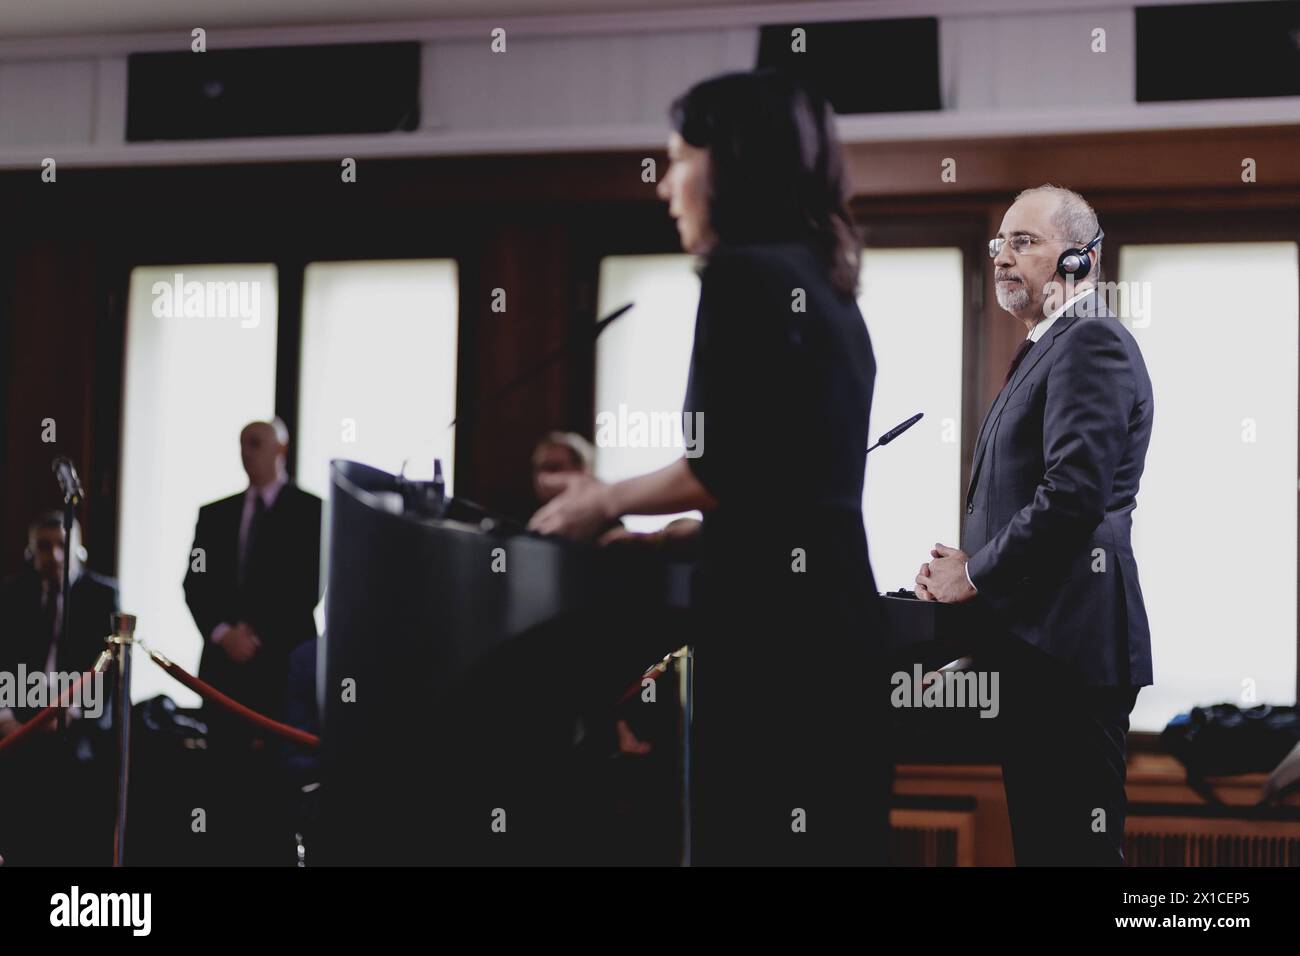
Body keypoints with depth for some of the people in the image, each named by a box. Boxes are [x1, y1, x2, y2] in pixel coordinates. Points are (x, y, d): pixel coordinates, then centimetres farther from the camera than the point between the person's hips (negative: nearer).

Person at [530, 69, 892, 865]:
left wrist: (610, 501, 2)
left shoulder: (743, 272, -7)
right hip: (832, 616, 9)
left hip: (775, 623, -9)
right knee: (826, 846, 9)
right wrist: (651, 532, 28)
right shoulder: (825, 287, 19)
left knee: (754, 842, -7)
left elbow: (725, 471, -15)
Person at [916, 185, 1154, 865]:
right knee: (1037, 839, 13)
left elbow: (1075, 494, -22)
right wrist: (968, 562, 7)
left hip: (1067, 642, -11)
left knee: (1077, 844, -8)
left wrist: (974, 573, -12)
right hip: (1036, 642, 11)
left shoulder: (1091, 344, -11)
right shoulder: (1045, 350, 22)